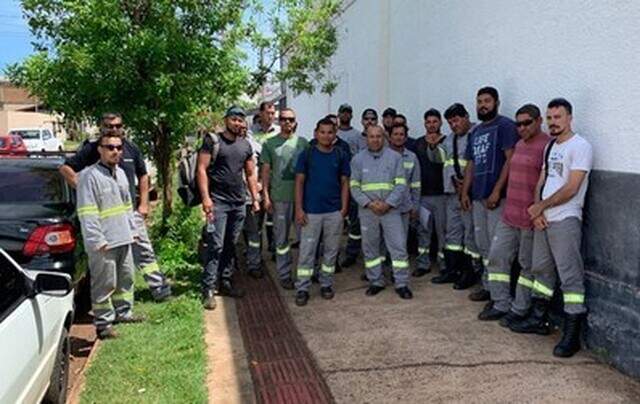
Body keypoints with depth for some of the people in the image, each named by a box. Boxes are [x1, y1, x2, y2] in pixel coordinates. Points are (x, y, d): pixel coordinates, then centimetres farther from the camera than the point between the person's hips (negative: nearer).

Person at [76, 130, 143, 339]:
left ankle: (123, 312, 35)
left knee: (126, 278, 19)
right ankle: (103, 323, 10)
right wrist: (98, 241, -20)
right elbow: (87, 213, -18)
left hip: (124, 239, 9)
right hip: (104, 243, -8)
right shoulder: (89, 176, -14)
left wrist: (132, 229, 19)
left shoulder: (120, 173, 13)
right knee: (105, 283, -1)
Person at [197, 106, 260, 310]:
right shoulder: (212, 141, -3)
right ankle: (208, 289, -5)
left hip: (239, 203, 6)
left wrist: (255, 198, 14)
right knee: (216, 245, -9)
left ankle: (225, 282, 21)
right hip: (218, 201, -5)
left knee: (231, 245, 11)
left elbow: (250, 174, 19)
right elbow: (202, 169, -8)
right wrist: (205, 197, -16)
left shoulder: (245, 145, 14)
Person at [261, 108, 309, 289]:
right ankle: (284, 274, 18)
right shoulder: (270, 143, 3)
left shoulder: (303, 142, 4)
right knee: (282, 238, 7)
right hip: (279, 197, -1)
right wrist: (266, 196, -2)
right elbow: (266, 171, 4)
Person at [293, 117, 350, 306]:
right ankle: (302, 289, 9)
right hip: (311, 211, -2)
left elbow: (344, 182, 7)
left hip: (334, 211, 2)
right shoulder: (307, 154, -1)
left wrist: (344, 207, -2)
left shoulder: (341, 155, 4)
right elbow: (299, 182, -1)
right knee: (306, 251, 1)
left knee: (331, 250, 11)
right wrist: (299, 208, -7)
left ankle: (326, 284, 25)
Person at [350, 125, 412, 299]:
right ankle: (376, 282, 23)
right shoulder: (358, 159, 5)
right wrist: (369, 204, -12)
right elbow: (354, 186, 1)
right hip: (367, 210, 1)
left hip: (391, 209, -1)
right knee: (370, 247, 9)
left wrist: (387, 204, -13)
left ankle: (402, 284, 7)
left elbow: (401, 184, -3)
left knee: (399, 246, -3)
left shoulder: (395, 157, 2)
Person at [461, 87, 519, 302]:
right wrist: (465, 192, 12)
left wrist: (497, 191, -18)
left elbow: (510, 160, -12)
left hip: (496, 196, -8)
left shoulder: (505, 126, -4)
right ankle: (488, 286, 21)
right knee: (482, 245, 12)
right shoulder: (475, 131, 19)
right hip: (478, 196, 8)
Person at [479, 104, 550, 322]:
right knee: (497, 257, 9)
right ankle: (501, 305, 20)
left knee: (527, 265, 5)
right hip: (509, 215, 9)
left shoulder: (547, 146, -13)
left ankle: (519, 310, 16)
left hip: (531, 219, -8)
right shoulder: (519, 145, 15)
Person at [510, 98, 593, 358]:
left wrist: (540, 206, -7)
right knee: (541, 269, 16)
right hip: (543, 219, 9)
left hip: (565, 221, -8)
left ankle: (572, 335, -2)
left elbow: (571, 189, -16)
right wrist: (537, 212, -2)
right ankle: (538, 320, 28)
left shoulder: (580, 146, -10)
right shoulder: (550, 147, 16)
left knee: (570, 276, -6)